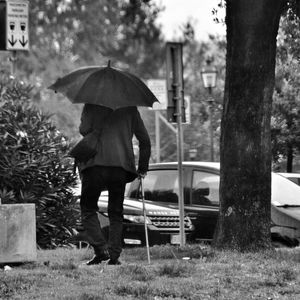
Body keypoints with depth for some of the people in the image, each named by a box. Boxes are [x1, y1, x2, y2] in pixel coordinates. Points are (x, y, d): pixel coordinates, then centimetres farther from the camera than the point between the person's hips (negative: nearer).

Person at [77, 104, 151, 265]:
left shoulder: (92, 105, 5)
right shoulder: (130, 108, 15)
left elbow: (84, 129, -9)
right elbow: (145, 140, 15)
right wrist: (142, 168, 22)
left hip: (95, 163, -3)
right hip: (121, 166, 3)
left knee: (88, 210, 9)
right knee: (116, 213, 11)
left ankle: (100, 248, -8)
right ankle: (114, 255, 0)